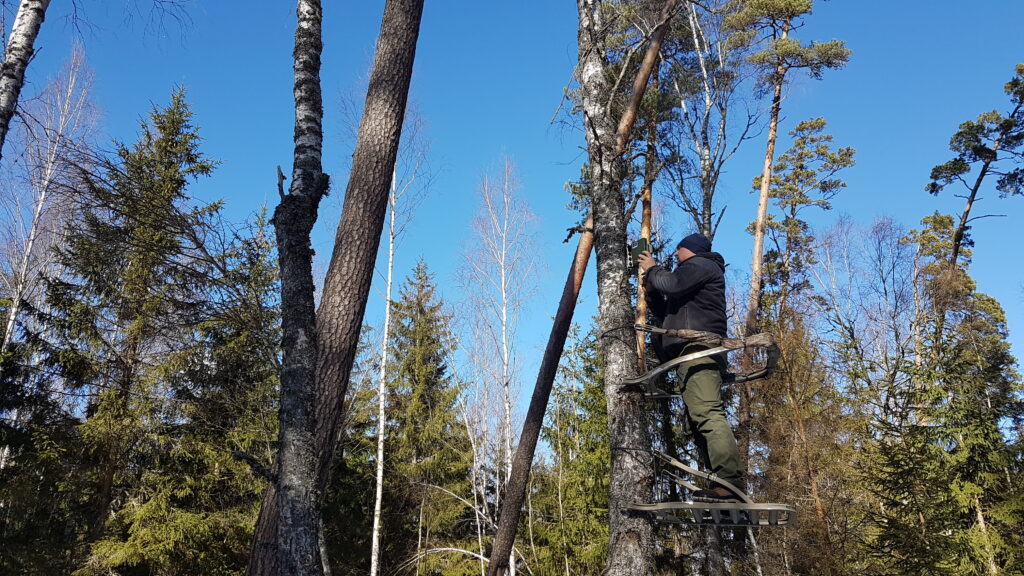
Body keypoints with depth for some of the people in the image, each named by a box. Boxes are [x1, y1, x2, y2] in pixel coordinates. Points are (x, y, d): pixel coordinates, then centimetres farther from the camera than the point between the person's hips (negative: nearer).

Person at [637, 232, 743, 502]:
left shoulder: (700, 264, 6)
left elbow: (672, 284, -14)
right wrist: (650, 290, 23)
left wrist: (652, 269, 4)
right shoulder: (693, 274, 37)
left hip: (698, 349, -11)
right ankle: (725, 485, -2)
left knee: (707, 413, -23)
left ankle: (730, 483, -32)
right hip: (695, 353, 11)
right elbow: (666, 314, 35)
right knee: (700, 418, 3)